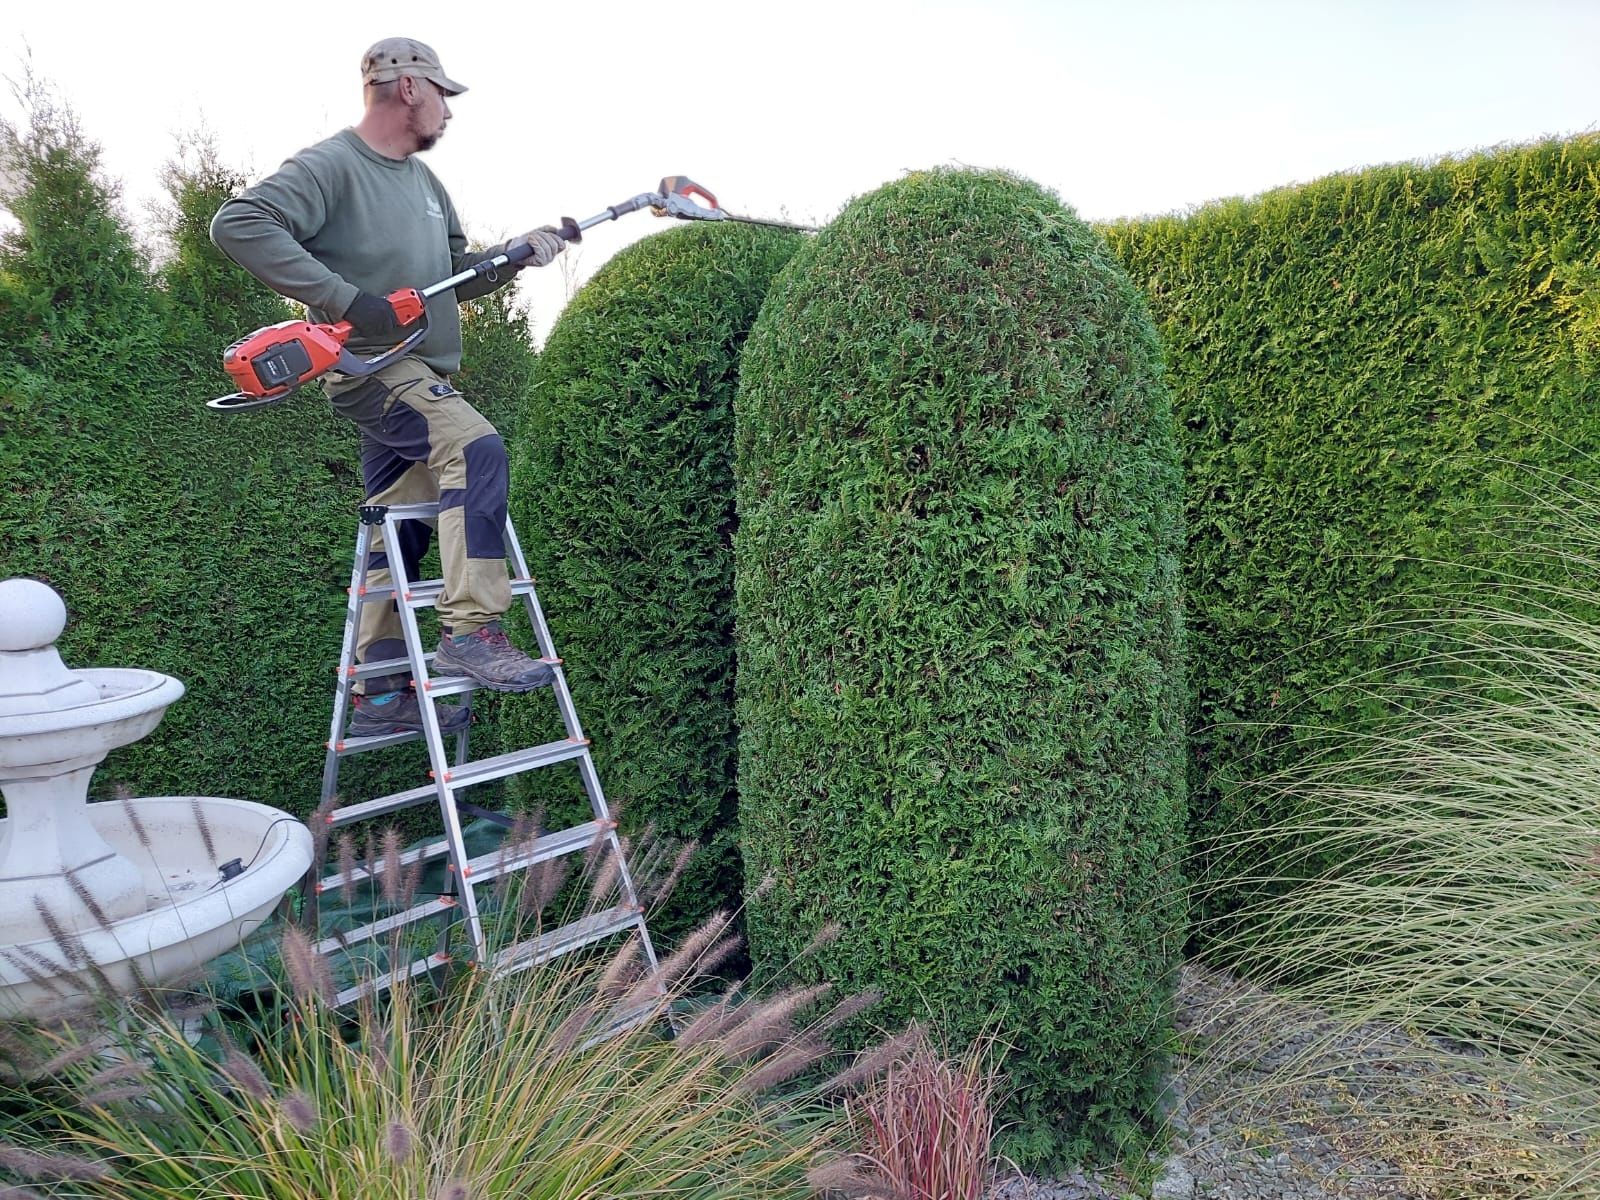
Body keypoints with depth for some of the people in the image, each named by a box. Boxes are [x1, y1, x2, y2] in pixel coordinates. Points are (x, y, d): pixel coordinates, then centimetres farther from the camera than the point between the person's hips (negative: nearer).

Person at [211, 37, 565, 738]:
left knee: (397, 531, 7)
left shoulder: (424, 180, 20)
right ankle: (470, 632, -30)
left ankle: (380, 696, 13)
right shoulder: (329, 167, -7)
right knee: (475, 448, -29)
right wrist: (345, 299, -26)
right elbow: (238, 224, -19)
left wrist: (513, 254, 7)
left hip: (418, 377, 9)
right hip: (369, 366, -9)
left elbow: (456, 276, 25)